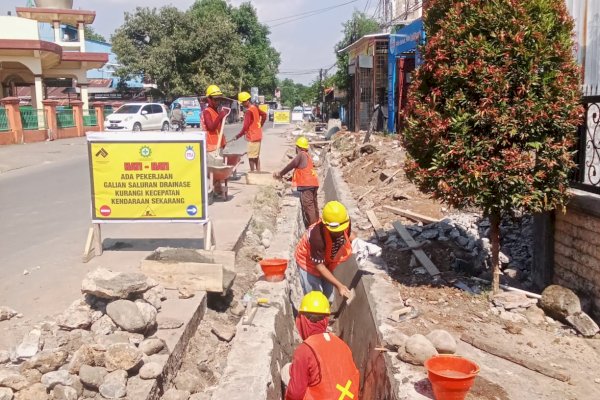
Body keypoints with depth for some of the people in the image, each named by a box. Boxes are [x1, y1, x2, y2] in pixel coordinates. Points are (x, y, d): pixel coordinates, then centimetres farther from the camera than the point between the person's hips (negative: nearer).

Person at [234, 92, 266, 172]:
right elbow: (264, 115, 19)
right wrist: (260, 125, 18)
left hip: (252, 137, -9)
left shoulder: (249, 111, -19)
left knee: (251, 157, -4)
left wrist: (238, 135, -15)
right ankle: (258, 172, 19)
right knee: (256, 156, 15)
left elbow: (246, 126, -22)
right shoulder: (255, 108, 7)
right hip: (257, 135, 9)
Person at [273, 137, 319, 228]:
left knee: (308, 206, -10)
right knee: (313, 205, 13)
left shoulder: (301, 155, -6)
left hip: (306, 184, -10)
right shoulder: (307, 155, 20)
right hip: (313, 183, 10)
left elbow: (290, 166, -2)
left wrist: (280, 174, 11)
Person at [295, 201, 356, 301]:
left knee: (328, 298, 18)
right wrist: (339, 285, -32)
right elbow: (319, 266, -32)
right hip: (308, 261, -6)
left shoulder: (344, 223, -27)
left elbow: (349, 233, 1)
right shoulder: (317, 237, -43)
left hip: (328, 262, 6)